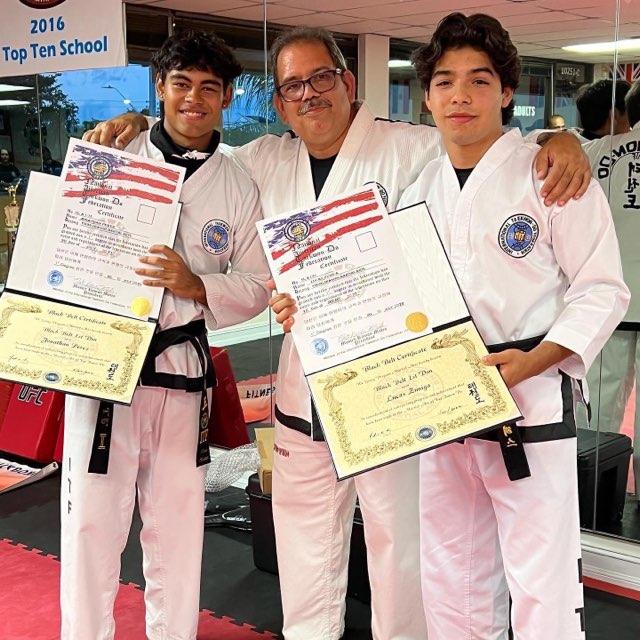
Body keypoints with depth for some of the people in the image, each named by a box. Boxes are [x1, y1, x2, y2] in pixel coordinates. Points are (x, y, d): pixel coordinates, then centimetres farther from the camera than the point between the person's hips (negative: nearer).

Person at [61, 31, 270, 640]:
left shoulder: (238, 189, 4)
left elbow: (255, 288, 3)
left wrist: (195, 285, -14)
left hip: (181, 367, 2)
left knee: (176, 524, 12)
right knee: (91, 520, 2)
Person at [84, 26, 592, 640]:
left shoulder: (410, 149, -8)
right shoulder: (266, 162, 8)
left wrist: (560, 139, -25)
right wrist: (135, 124, 8)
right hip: (304, 382, 6)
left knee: (398, 531, 7)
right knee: (303, 525, 20)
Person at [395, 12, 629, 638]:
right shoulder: (419, 188, 10)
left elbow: (603, 290, -8)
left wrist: (534, 361, -20)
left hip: (532, 404, -5)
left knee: (543, 589, -1)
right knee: (450, 585, 16)